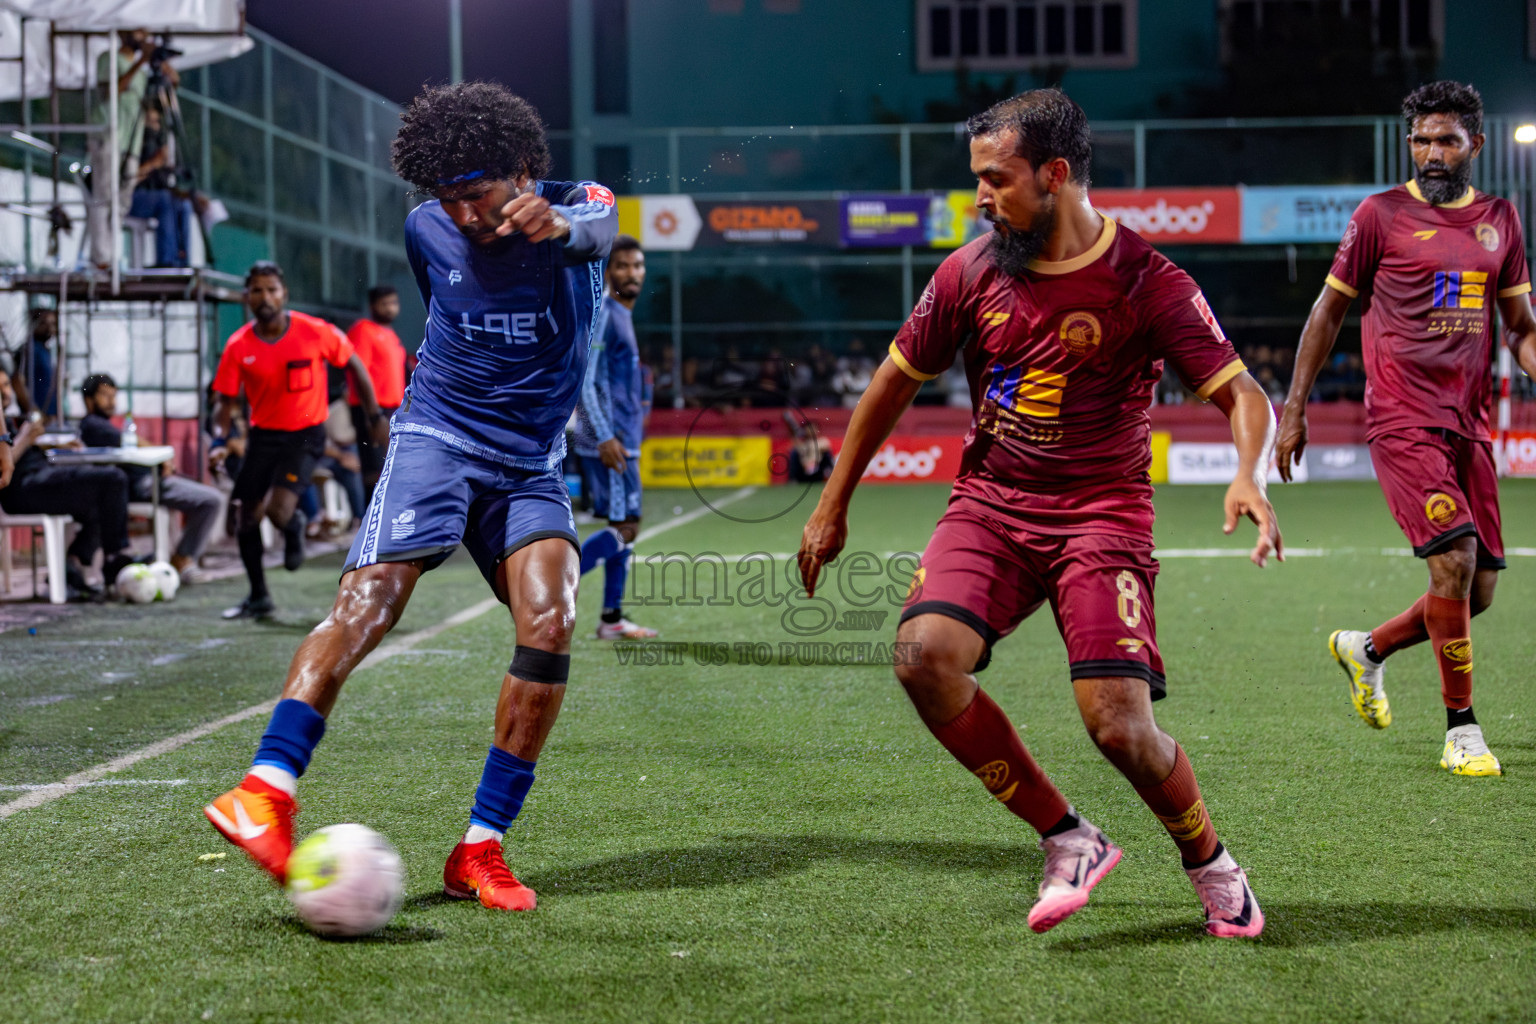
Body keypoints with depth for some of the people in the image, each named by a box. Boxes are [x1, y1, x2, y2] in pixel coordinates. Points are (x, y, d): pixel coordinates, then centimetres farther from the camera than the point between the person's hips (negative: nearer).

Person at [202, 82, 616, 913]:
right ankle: (266, 793, -31)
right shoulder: (427, 230, 2)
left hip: (531, 463, 0)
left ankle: (479, 852, -11)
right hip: (436, 436, 0)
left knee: (549, 627, -19)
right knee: (368, 599, -23)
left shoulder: (576, 207, -8)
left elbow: (597, 227, -36)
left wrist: (559, 225, -60)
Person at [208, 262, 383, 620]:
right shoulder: (238, 346, -6)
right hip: (263, 435, 3)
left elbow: (355, 366, 2)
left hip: (305, 434, -3)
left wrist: (376, 418, 2)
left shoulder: (316, 332, -12)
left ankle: (294, 528, 18)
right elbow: (225, 402, 0)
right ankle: (258, 598, 25)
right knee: (245, 519, 5)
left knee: (278, 509, -22)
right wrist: (219, 439, -18)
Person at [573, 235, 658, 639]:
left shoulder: (622, 316, 17)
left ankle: (612, 619, 14)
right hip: (609, 441, -10)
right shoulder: (601, 315, -12)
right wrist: (605, 438, -24)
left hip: (622, 441, 10)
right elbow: (582, 381, -19)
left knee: (624, 528, 10)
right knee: (624, 528, -12)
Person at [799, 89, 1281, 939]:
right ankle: (1068, 842, -6)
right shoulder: (972, 271, 1)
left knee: (1118, 722, -18)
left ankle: (1210, 865, 15)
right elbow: (895, 382, 13)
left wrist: (1248, 477, -30)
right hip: (991, 504, 4)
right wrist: (832, 507, 16)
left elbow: (1242, 395, -8)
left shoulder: (1146, 282, -9)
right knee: (926, 655, -24)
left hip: (1100, 513, -3)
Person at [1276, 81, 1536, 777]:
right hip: (1402, 419, -5)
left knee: (1478, 591, 5)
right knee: (1454, 557, -18)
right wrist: (1294, 408, 4)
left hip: (1470, 422, 5)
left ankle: (1366, 649, 32)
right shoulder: (1382, 215, -1)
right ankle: (1461, 730, -5)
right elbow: (1330, 309, 5)